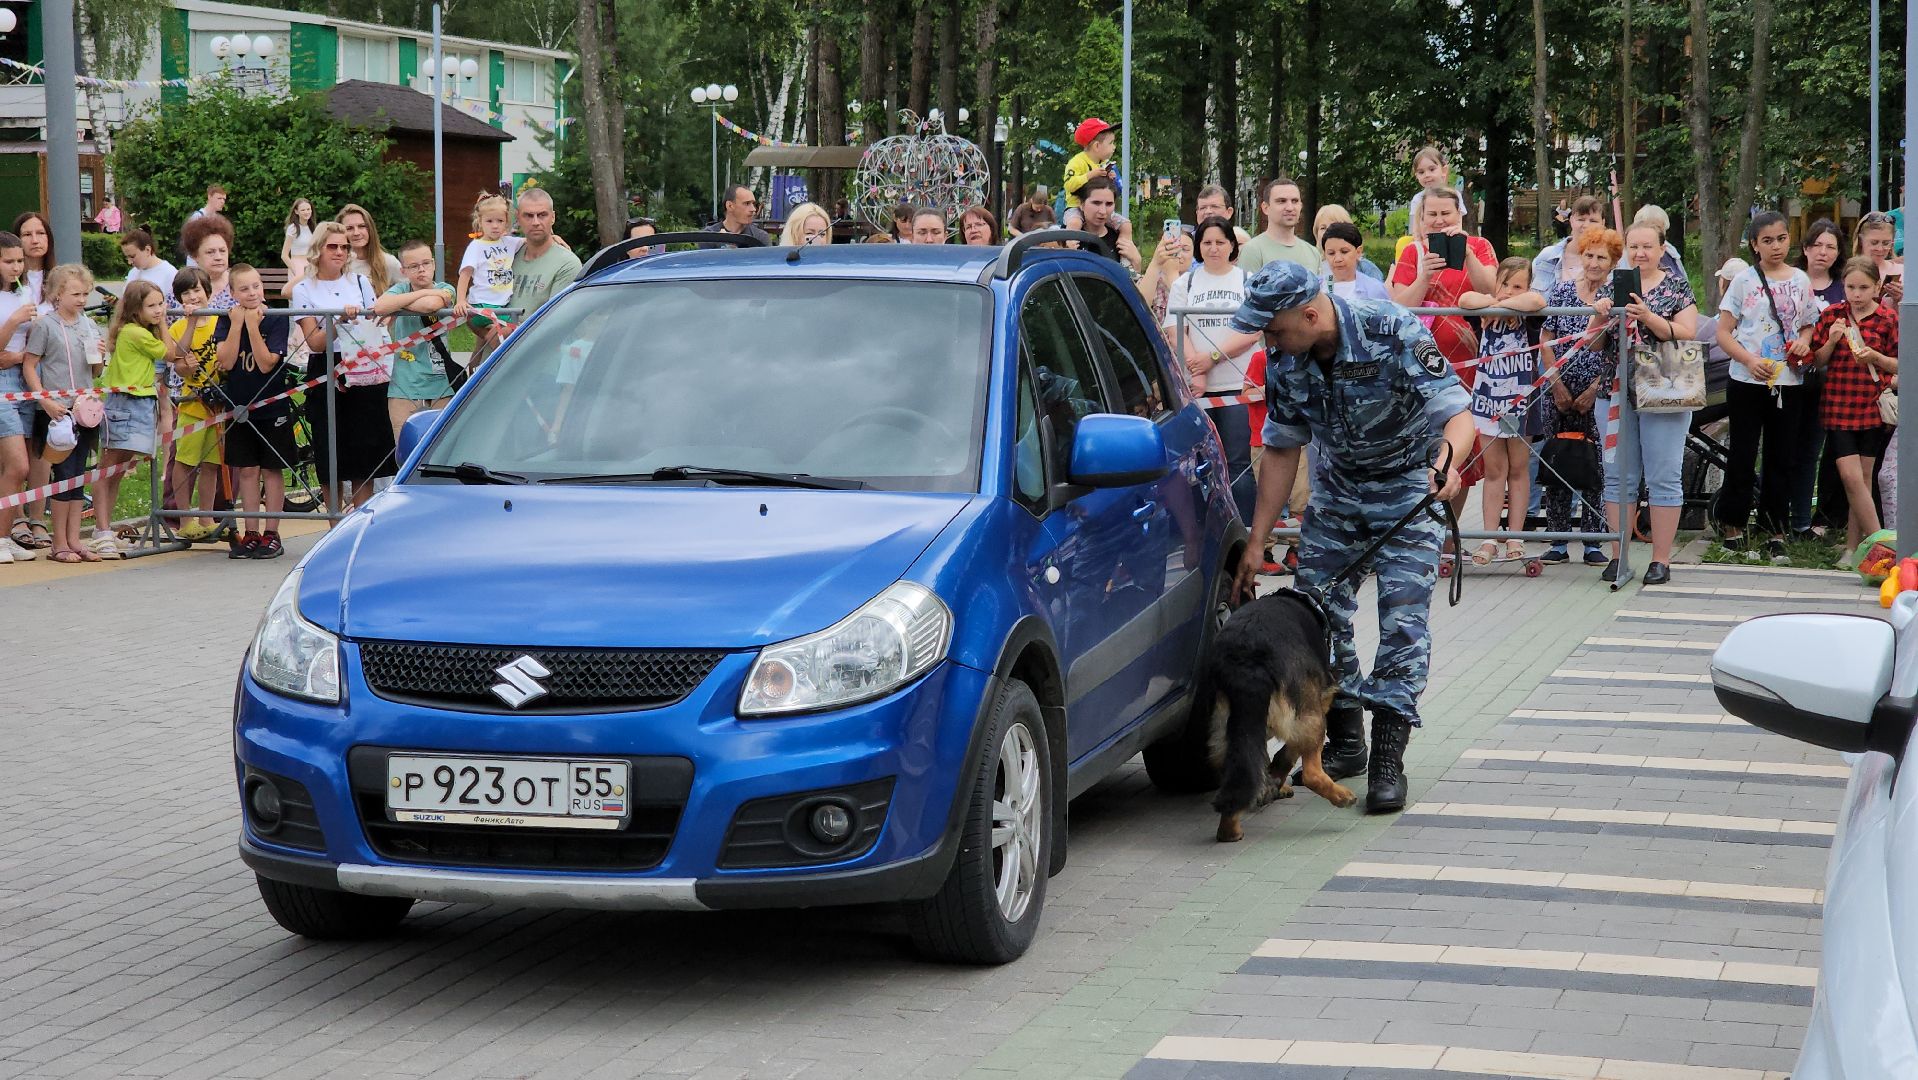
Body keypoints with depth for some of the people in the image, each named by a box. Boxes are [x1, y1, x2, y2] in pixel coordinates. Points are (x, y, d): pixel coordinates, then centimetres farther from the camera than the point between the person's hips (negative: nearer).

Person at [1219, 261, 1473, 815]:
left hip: (1406, 486, -5)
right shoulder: (1284, 360, -13)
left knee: (1403, 619, -13)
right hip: (1336, 487, 5)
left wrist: (1449, 459, -54)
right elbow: (1281, 450, -3)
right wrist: (1257, 542, -4)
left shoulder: (1395, 334, -30)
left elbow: (1457, 411, -31)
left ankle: (1388, 760, -13)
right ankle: (1345, 742, 16)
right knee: (1318, 612, 2)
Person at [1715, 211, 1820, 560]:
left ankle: (1776, 532, 11)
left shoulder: (1801, 280, 7)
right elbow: (1723, 333, -3)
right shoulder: (1744, 282, -2)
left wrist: (1804, 342, -5)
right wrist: (1749, 360, -18)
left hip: (1788, 383, 3)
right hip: (1747, 382, -3)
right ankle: (1732, 527, 14)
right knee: (1742, 456, 2)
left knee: (1783, 459, 5)